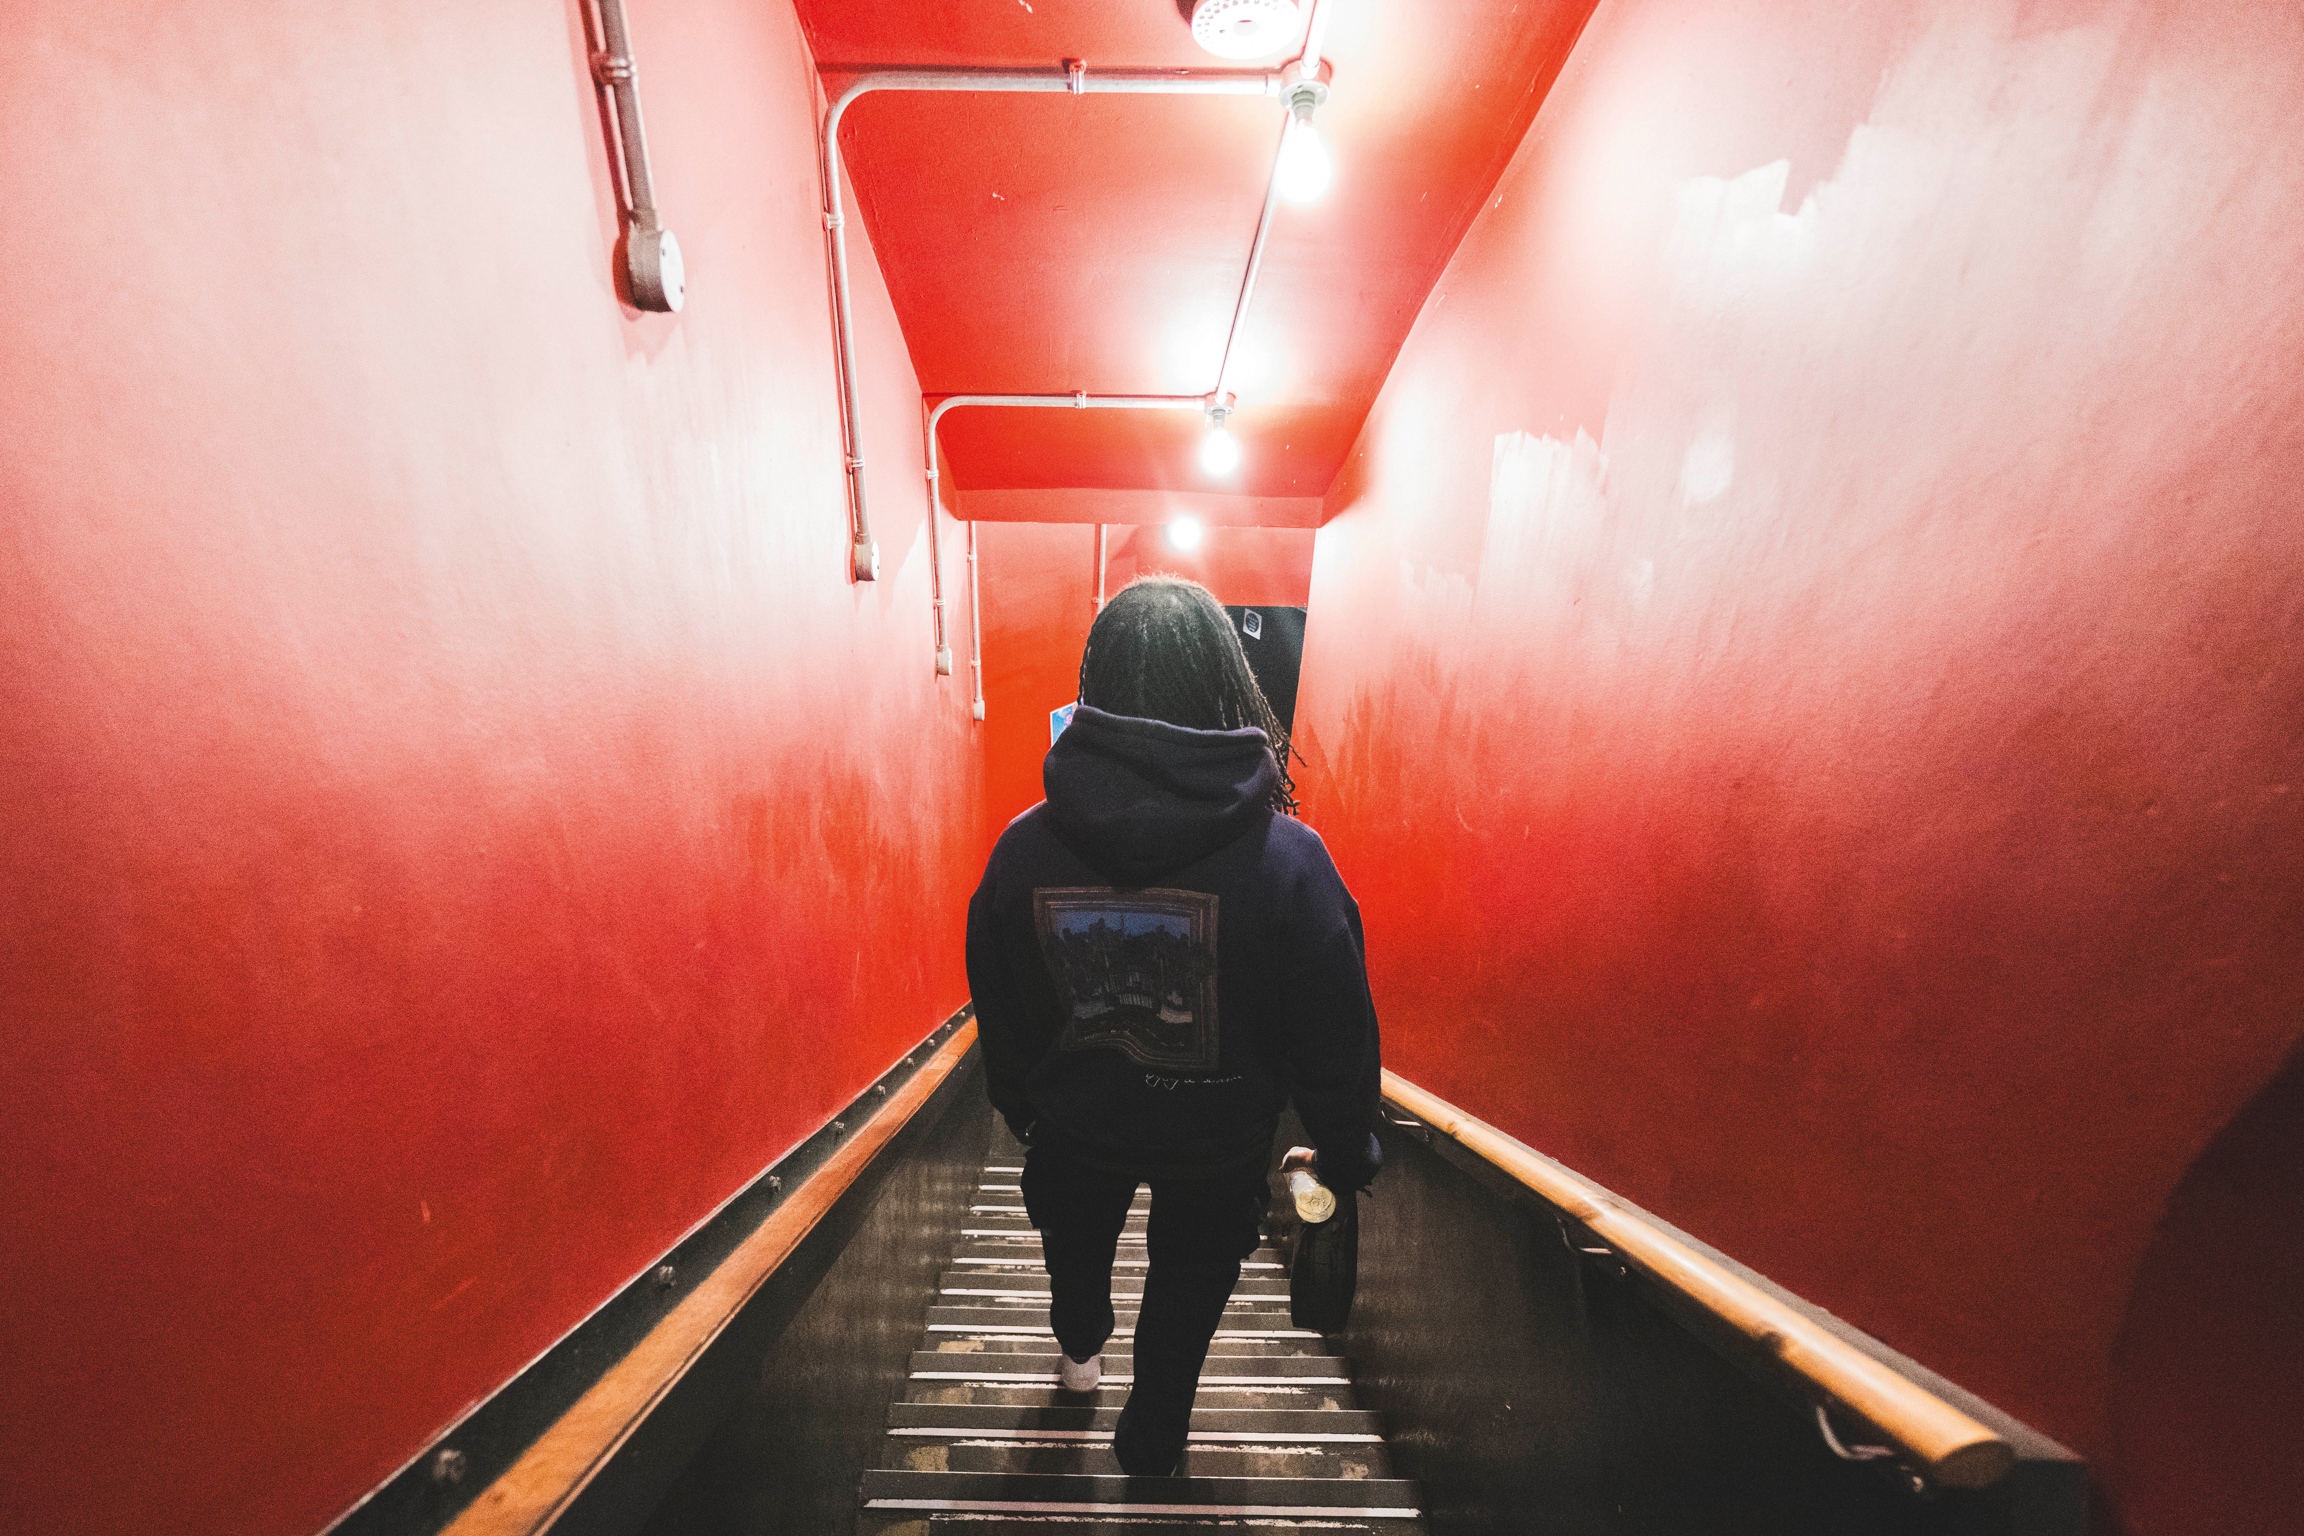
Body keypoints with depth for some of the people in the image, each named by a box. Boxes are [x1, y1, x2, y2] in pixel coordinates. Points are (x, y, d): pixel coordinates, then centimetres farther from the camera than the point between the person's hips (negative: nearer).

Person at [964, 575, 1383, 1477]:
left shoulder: (1024, 847, -21)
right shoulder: (1288, 857, -28)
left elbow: (998, 1013, -6)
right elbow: (1335, 1032, -17)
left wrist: (1020, 1107, 14)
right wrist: (1346, 1153, 2)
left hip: (1076, 1121, 2)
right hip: (1220, 1136, -1)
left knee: (1076, 1236, 35)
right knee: (1189, 1283, 29)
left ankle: (1079, 1349, 65)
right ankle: (1152, 1443, 55)